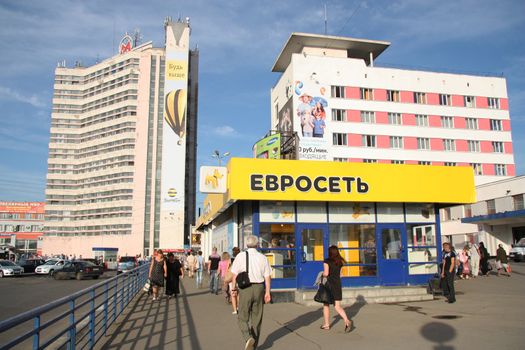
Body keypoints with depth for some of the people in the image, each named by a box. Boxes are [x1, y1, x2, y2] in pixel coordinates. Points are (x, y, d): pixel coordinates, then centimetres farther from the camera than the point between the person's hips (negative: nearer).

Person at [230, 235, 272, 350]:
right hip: (259, 288, 2)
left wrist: (234, 287, 8)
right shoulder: (263, 258, 0)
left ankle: (248, 338, -13)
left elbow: (235, 275, -4)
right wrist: (267, 292, 5)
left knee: (243, 318, 11)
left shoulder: (240, 256, -4)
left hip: (245, 289, -2)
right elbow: (267, 277, -1)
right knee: (256, 318, 15)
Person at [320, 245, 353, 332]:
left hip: (329, 285, -4)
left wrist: (322, 274, 1)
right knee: (337, 306, 6)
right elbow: (341, 275, 9)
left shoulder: (327, 261, -10)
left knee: (326, 305, 14)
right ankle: (347, 321, -15)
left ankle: (326, 325, 22)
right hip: (338, 284, 4)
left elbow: (326, 273, -19)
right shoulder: (340, 262, 7)